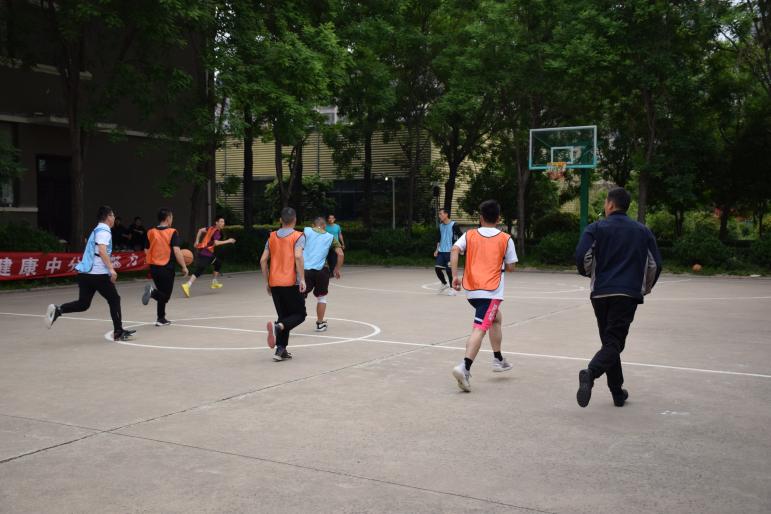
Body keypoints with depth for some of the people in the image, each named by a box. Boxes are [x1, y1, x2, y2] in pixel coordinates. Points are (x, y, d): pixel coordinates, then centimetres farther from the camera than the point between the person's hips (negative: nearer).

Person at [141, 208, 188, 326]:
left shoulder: (151, 232, 5)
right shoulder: (172, 232, -9)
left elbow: (146, 251, 10)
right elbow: (176, 251, -17)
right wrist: (184, 267, -11)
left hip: (154, 267, 5)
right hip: (167, 268, -5)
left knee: (162, 294, 18)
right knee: (165, 295, 4)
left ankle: (161, 319, 17)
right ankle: (153, 291, -25)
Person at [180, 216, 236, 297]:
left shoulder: (212, 228, 15)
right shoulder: (217, 231, -10)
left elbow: (201, 230, 22)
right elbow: (216, 243, -23)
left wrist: (197, 241, 22)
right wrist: (228, 241, -17)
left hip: (208, 253, 10)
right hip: (206, 254, -10)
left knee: (218, 262, 25)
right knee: (199, 271, -17)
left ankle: (215, 282, 31)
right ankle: (187, 285, -29)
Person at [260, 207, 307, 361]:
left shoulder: (272, 237, 11)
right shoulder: (298, 236, -3)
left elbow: (263, 260, 7)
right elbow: (298, 257, -20)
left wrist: (267, 281, 14)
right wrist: (302, 279, -17)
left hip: (274, 283, 5)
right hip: (291, 282, -5)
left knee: (283, 316, 14)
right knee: (300, 314, 7)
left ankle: (281, 350, 7)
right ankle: (277, 326, -20)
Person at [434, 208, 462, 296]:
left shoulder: (454, 225, -9)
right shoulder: (441, 225, 11)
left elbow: (460, 237, -8)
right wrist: (437, 249, 14)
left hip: (450, 251, -6)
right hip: (441, 251, 6)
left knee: (449, 270, -6)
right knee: (437, 268, 1)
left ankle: (451, 288, 10)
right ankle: (444, 284, 24)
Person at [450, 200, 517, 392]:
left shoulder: (469, 235, 8)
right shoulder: (506, 239, 3)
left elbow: (454, 250, -9)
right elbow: (510, 267, 5)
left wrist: (455, 276, -7)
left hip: (471, 290, 5)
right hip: (491, 291, -5)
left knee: (496, 317, 28)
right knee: (479, 329, -12)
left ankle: (498, 360, 34)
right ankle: (464, 367, -29)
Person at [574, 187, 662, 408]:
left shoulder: (596, 228, 2)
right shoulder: (643, 231, 9)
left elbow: (582, 257, -9)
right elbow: (655, 264, 9)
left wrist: (589, 273, 14)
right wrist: (645, 288, 25)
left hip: (601, 293, 1)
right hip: (628, 294, 0)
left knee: (609, 340, 13)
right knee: (615, 341, -6)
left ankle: (617, 392, 16)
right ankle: (591, 373, -33)